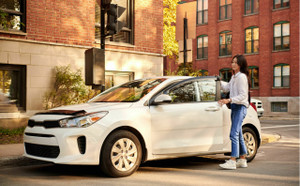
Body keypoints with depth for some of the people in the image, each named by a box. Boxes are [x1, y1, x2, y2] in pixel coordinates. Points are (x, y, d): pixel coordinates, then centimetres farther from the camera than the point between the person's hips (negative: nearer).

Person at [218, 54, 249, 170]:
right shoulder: (234, 77, 17)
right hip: (235, 107, 10)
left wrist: (229, 100, -25)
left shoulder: (242, 77, -12)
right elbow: (227, 88, 28)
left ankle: (232, 161, -15)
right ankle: (242, 160, 21)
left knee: (234, 134, -14)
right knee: (238, 134, 13)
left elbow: (243, 95, -18)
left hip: (240, 107, -10)